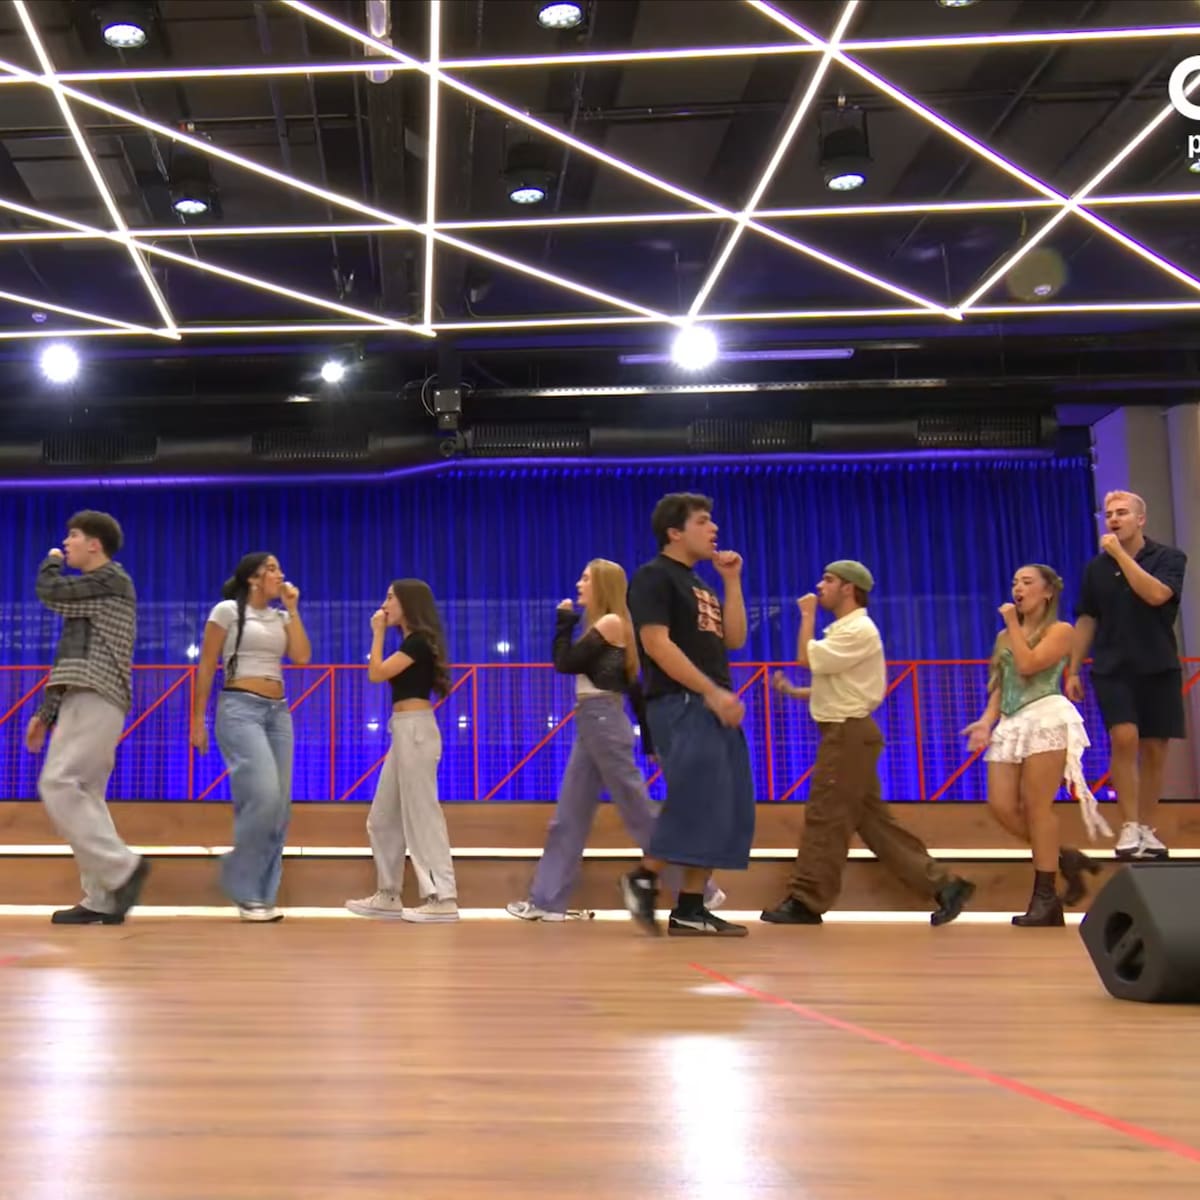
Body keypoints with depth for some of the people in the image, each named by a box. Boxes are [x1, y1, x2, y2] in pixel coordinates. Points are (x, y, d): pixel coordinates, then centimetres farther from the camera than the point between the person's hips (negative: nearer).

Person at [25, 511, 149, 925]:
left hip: (96, 702, -10)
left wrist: (51, 562, 12)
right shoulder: (88, 591, 26)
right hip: (83, 702, 10)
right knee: (85, 797, 4)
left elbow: (50, 592, -10)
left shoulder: (111, 579, -2)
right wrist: (45, 713, 21)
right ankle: (101, 899, 2)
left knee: (58, 786, -18)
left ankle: (122, 867, -15)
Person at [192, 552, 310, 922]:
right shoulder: (227, 610, 0)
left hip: (278, 712, 6)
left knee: (279, 804, 1)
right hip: (240, 708, -6)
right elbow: (206, 667, -1)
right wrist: (198, 719, -5)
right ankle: (244, 889, -6)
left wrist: (292, 609, 3)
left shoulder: (281, 618, 16)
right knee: (263, 795, -21)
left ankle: (261, 894, 9)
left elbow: (302, 658, 1)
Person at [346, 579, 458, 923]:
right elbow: (382, 673, 16)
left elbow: (376, 674, -13)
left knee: (421, 814, -9)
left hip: (415, 730, -10)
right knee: (383, 818, 13)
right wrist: (382, 632, 14)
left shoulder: (419, 640, -11)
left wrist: (377, 632, -4)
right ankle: (388, 896, 19)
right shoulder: (413, 641, 18)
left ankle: (442, 899, -6)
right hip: (405, 731, 10)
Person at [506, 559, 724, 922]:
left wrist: (564, 621, -1)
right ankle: (546, 901, 13)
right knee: (568, 817, 9)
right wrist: (648, 736, 17)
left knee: (640, 813, -5)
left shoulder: (610, 623, -10)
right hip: (593, 724, 10)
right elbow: (633, 687, 16)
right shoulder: (607, 627, 17)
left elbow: (564, 663, -13)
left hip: (604, 722, -10)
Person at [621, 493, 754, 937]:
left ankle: (690, 909, 9)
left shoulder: (699, 584, 22)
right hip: (680, 704, -9)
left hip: (714, 705, 9)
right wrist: (712, 691, -19)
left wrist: (732, 581, 9)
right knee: (696, 802, -16)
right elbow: (657, 644, -15)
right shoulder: (654, 576, -4)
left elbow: (734, 639, 16)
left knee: (726, 810, 5)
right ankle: (643, 879, 0)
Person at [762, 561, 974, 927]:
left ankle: (805, 902, 0)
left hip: (849, 733, -10)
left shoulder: (859, 630, -13)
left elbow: (806, 658, -19)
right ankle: (942, 884, 10)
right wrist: (792, 692, 9)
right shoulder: (844, 630, 20)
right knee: (873, 819, 8)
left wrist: (807, 615, -5)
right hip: (845, 733, 10)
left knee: (825, 817, -6)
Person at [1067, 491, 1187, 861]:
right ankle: (1129, 826, -11)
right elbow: (1087, 620, 11)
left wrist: (1121, 554, -17)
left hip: (1159, 668, 0)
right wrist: (1073, 670, 7)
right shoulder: (1097, 567, 6)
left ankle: (1146, 828, 14)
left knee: (1154, 749, 3)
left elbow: (1156, 595, -21)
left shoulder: (1169, 557, -1)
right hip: (1112, 669, 1)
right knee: (1124, 738, -17)